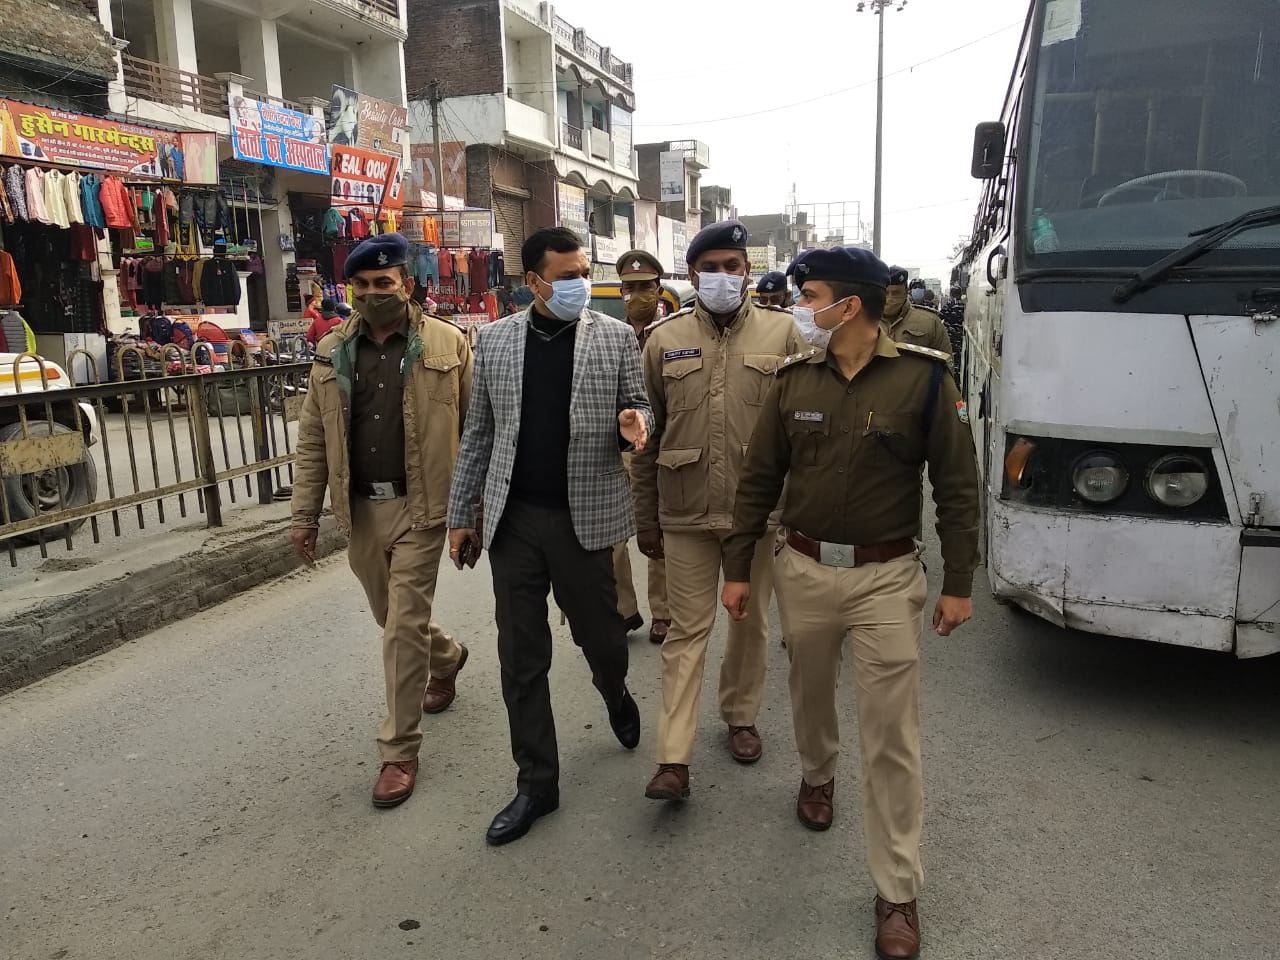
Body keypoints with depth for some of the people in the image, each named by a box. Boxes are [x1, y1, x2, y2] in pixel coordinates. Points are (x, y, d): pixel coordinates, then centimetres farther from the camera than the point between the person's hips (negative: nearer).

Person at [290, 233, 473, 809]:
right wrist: (305, 514, 6)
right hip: (359, 510, 5)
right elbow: (313, 441, 9)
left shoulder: (447, 344, -4)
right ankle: (446, 656, 52)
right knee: (393, 619, 19)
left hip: (419, 507, -5)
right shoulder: (332, 352, 7)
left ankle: (399, 751, 12)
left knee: (403, 630, -4)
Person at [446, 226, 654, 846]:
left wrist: (634, 425, -17)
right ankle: (537, 784, 24)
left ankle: (616, 695, 49)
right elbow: (478, 432, 9)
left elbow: (640, 407, 8)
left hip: (584, 516, -1)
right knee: (520, 660, 7)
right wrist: (461, 514, 8)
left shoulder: (615, 337, 0)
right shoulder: (494, 339, 5)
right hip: (512, 519, 2)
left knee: (599, 634, 12)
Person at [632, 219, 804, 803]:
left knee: (751, 621, 15)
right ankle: (674, 759, 8)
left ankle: (740, 716, 37)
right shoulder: (665, 339, 2)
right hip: (685, 513, 0)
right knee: (687, 630, 4)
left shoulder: (781, 332, 0)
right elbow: (648, 436, 6)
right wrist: (646, 519, 6)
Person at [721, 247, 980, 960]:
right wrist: (738, 567, 6)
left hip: (887, 577, -3)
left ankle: (898, 893, 18)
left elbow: (958, 485, -4)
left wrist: (959, 583, -4)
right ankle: (818, 774, 55)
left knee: (892, 736, 3)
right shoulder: (794, 379, 1)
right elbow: (760, 478, 6)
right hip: (804, 570, 3)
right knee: (811, 694, 22)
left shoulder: (922, 377, -9)